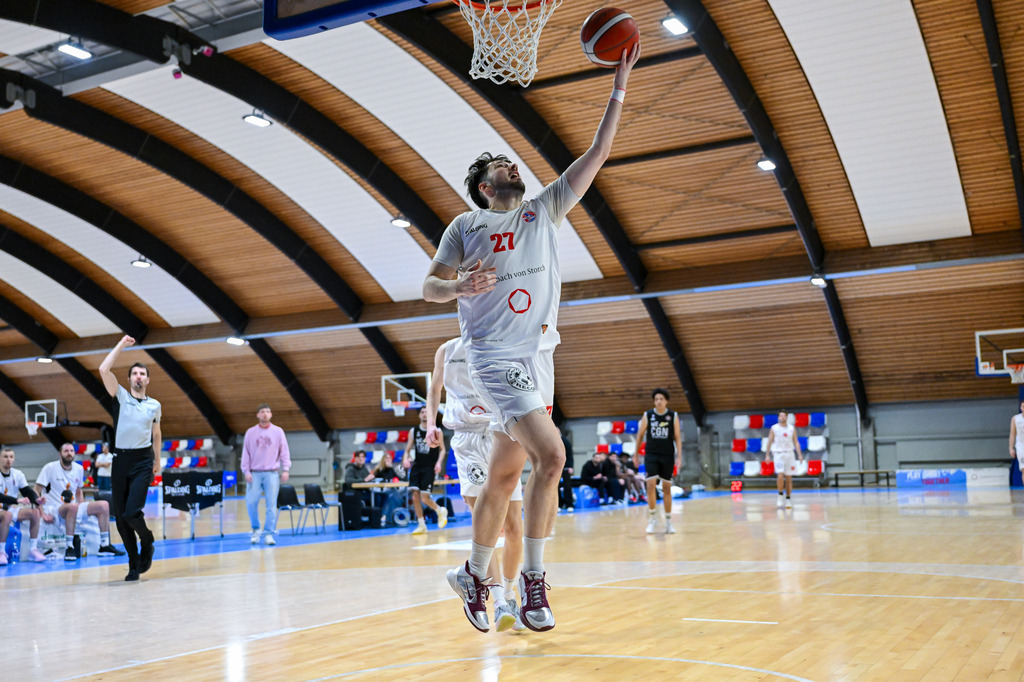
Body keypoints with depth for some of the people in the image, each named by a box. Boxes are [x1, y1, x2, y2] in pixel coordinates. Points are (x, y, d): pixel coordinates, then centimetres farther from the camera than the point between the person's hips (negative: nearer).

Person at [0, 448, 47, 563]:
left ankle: (33, 549, -12)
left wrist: (37, 500, -22)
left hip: (11, 509, 6)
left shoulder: (18, 474, 4)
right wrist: (17, 500, -35)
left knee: (35, 512, -17)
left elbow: (28, 492, 0)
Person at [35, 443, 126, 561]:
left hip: (74, 509, 7)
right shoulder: (50, 468, -8)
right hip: (53, 509, -7)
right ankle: (69, 548, -33)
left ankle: (105, 546, -2)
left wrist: (83, 509, 7)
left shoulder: (79, 469, 9)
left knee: (104, 505, -7)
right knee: (73, 506, -38)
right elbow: (36, 493, -9)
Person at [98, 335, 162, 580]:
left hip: (143, 461, -1)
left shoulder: (154, 405, 9)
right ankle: (134, 565, 15)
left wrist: (157, 461, 19)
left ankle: (147, 542, 15)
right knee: (120, 517, 3)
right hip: (120, 460, 1)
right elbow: (104, 370, -8)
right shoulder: (121, 396, 5)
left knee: (131, 513, -16)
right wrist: (121, 345, -3)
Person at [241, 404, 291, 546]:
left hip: (272, 473, -1)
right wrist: (246, 471, 0)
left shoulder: (278, 431, 7)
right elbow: (246, 453, 9)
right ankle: (256, 530, 11)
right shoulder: (251, 432, 9)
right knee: (251, 502, -8)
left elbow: (284, 452, 6)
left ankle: (269, 533, 1)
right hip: (255, 474, 1)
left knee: (271, 504, -5)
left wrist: (285, 469, -4)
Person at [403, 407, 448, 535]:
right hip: (417, 466, 4)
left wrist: (439, 462, -11)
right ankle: (421, 525, 7)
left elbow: (442, 449, 4)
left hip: (430, 467, -4)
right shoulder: (414, 431, 7)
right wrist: (406, 458, -9)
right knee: (415, 497, -4)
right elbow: (408, 449, 11)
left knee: (425, 498, -9)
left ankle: (441, 511, 21)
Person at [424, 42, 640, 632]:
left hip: (537, 355, 5)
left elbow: (596, 155, 11)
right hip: (495, 356, -5)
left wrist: (619, 88, 6)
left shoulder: (545, 211, 14)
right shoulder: (467, 226, 5)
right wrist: (460, 286, -19)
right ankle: (534, 577, -11)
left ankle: (474, 574, 27)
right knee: (551, 455, -21)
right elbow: (429, 286, 4)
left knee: (505, 474, 11)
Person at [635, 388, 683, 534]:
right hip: (651, 455, 0)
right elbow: (640, 435, 8)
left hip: (667, 456, 0)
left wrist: (679, 457, -9)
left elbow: (678, 437, 0)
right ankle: (652, 519, -2)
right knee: (651, 485, -12)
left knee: (667, 488, 6)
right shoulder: (647, 415, 0)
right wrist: (636, 455, 9)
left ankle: (668, 522, 14)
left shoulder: (673, 416, 0)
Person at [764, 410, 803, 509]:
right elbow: (769, 442, 3)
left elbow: (796, 442, 7)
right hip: (778, 454, -3)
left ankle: (788, 499, 12)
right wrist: (767, 455, -3)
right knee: (780, 475, -18)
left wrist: (799, 455, -3)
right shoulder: (774, 428, 0)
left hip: (789, 454, 3)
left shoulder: (792, 429, 7)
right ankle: (780, 495, 3)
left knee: (789, 478, 3)